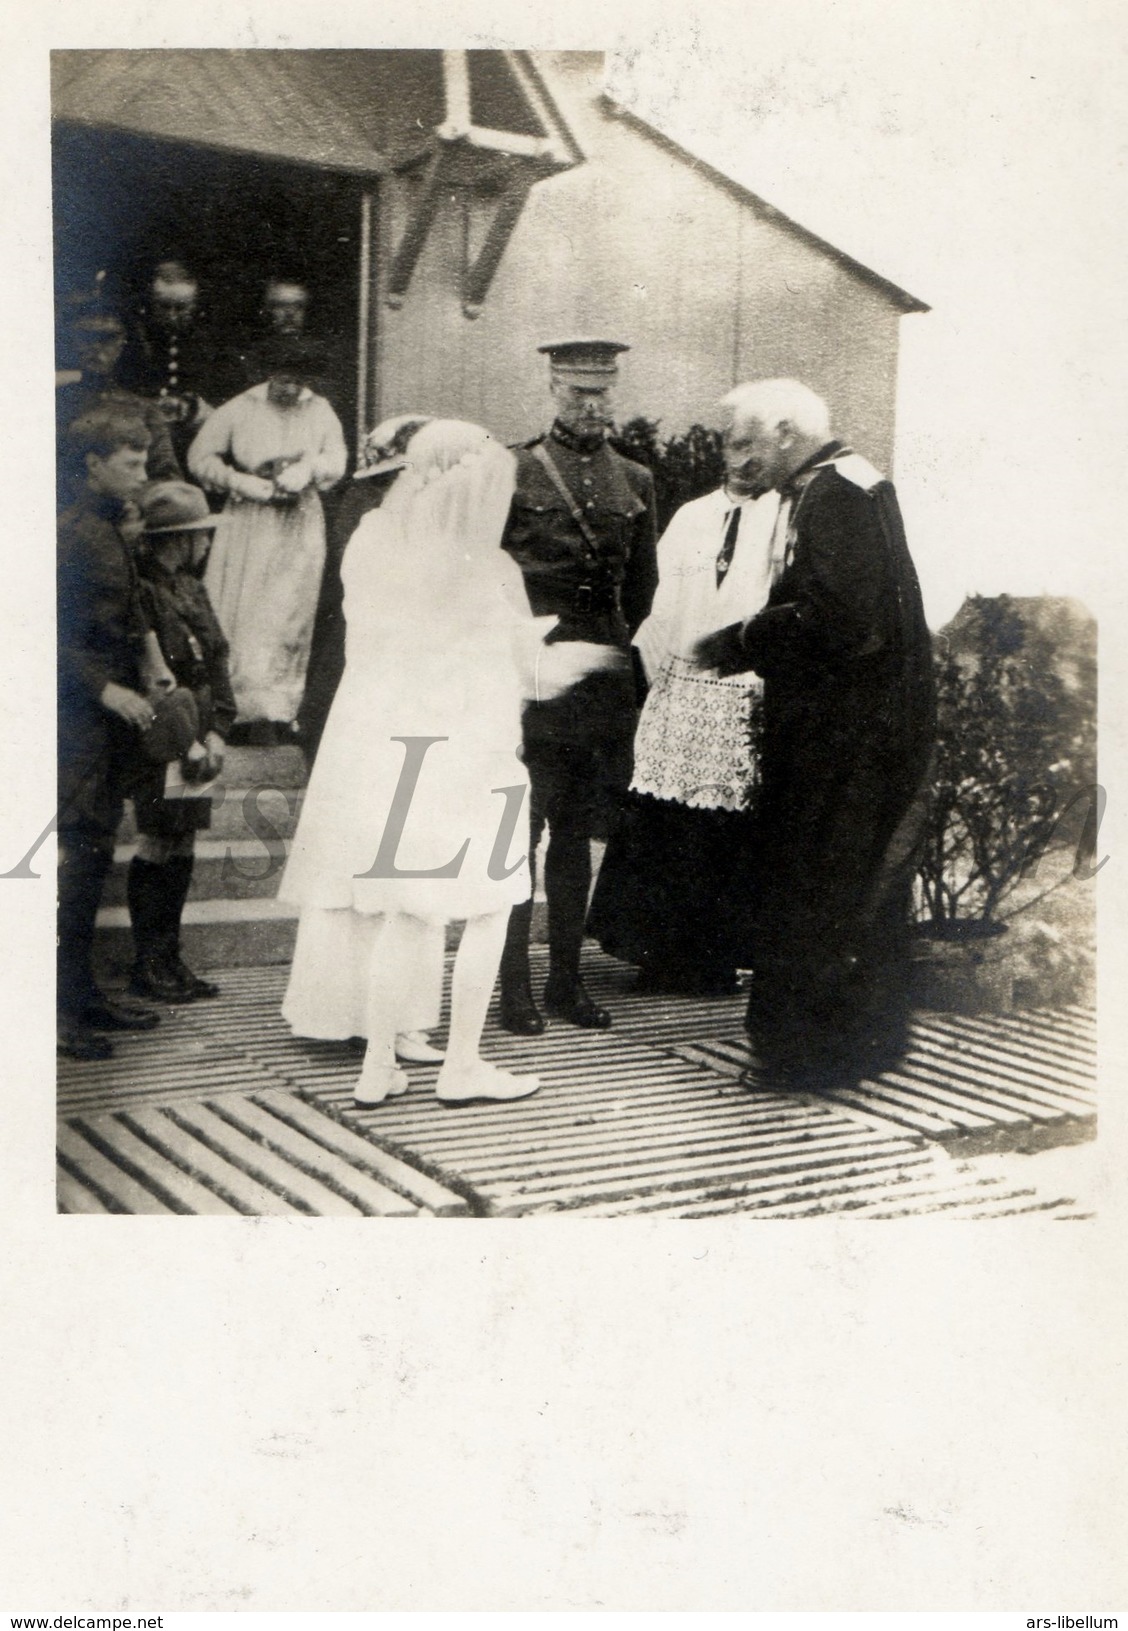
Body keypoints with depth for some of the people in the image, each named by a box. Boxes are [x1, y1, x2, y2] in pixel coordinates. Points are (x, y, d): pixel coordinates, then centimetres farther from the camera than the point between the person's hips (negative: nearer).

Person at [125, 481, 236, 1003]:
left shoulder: (192, 590, 13)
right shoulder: (141, 592, -13)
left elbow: (216, 664, 14)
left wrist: (216, 731, 3)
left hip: (197, 741, 8)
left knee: (182, 850, 11)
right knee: (157, 847, -2)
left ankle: (169, 959, 20)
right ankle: (148, 965, 9)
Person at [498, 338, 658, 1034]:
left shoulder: (636, 480, 13)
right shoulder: (515, 471, -1)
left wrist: (611, 646, 13)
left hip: (604, 683, 4)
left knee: (577, 835, 11)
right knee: (521, 832, -2)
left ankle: (567, 982, 20)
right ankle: (515, 988, 6)